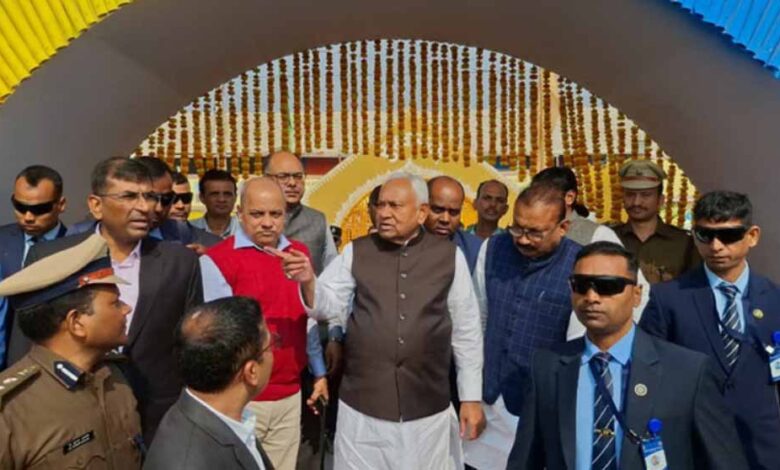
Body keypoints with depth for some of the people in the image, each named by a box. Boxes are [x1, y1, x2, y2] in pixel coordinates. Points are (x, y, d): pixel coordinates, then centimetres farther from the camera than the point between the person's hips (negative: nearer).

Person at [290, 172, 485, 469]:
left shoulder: (450, 256, -1)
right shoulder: (355, 252, 1)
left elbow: (466, 331, 2)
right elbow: (328, 305, -2)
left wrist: (471, 398, 3)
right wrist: (309, 282, -23)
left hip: (429, 408, 0)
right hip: (362, 406, 1)